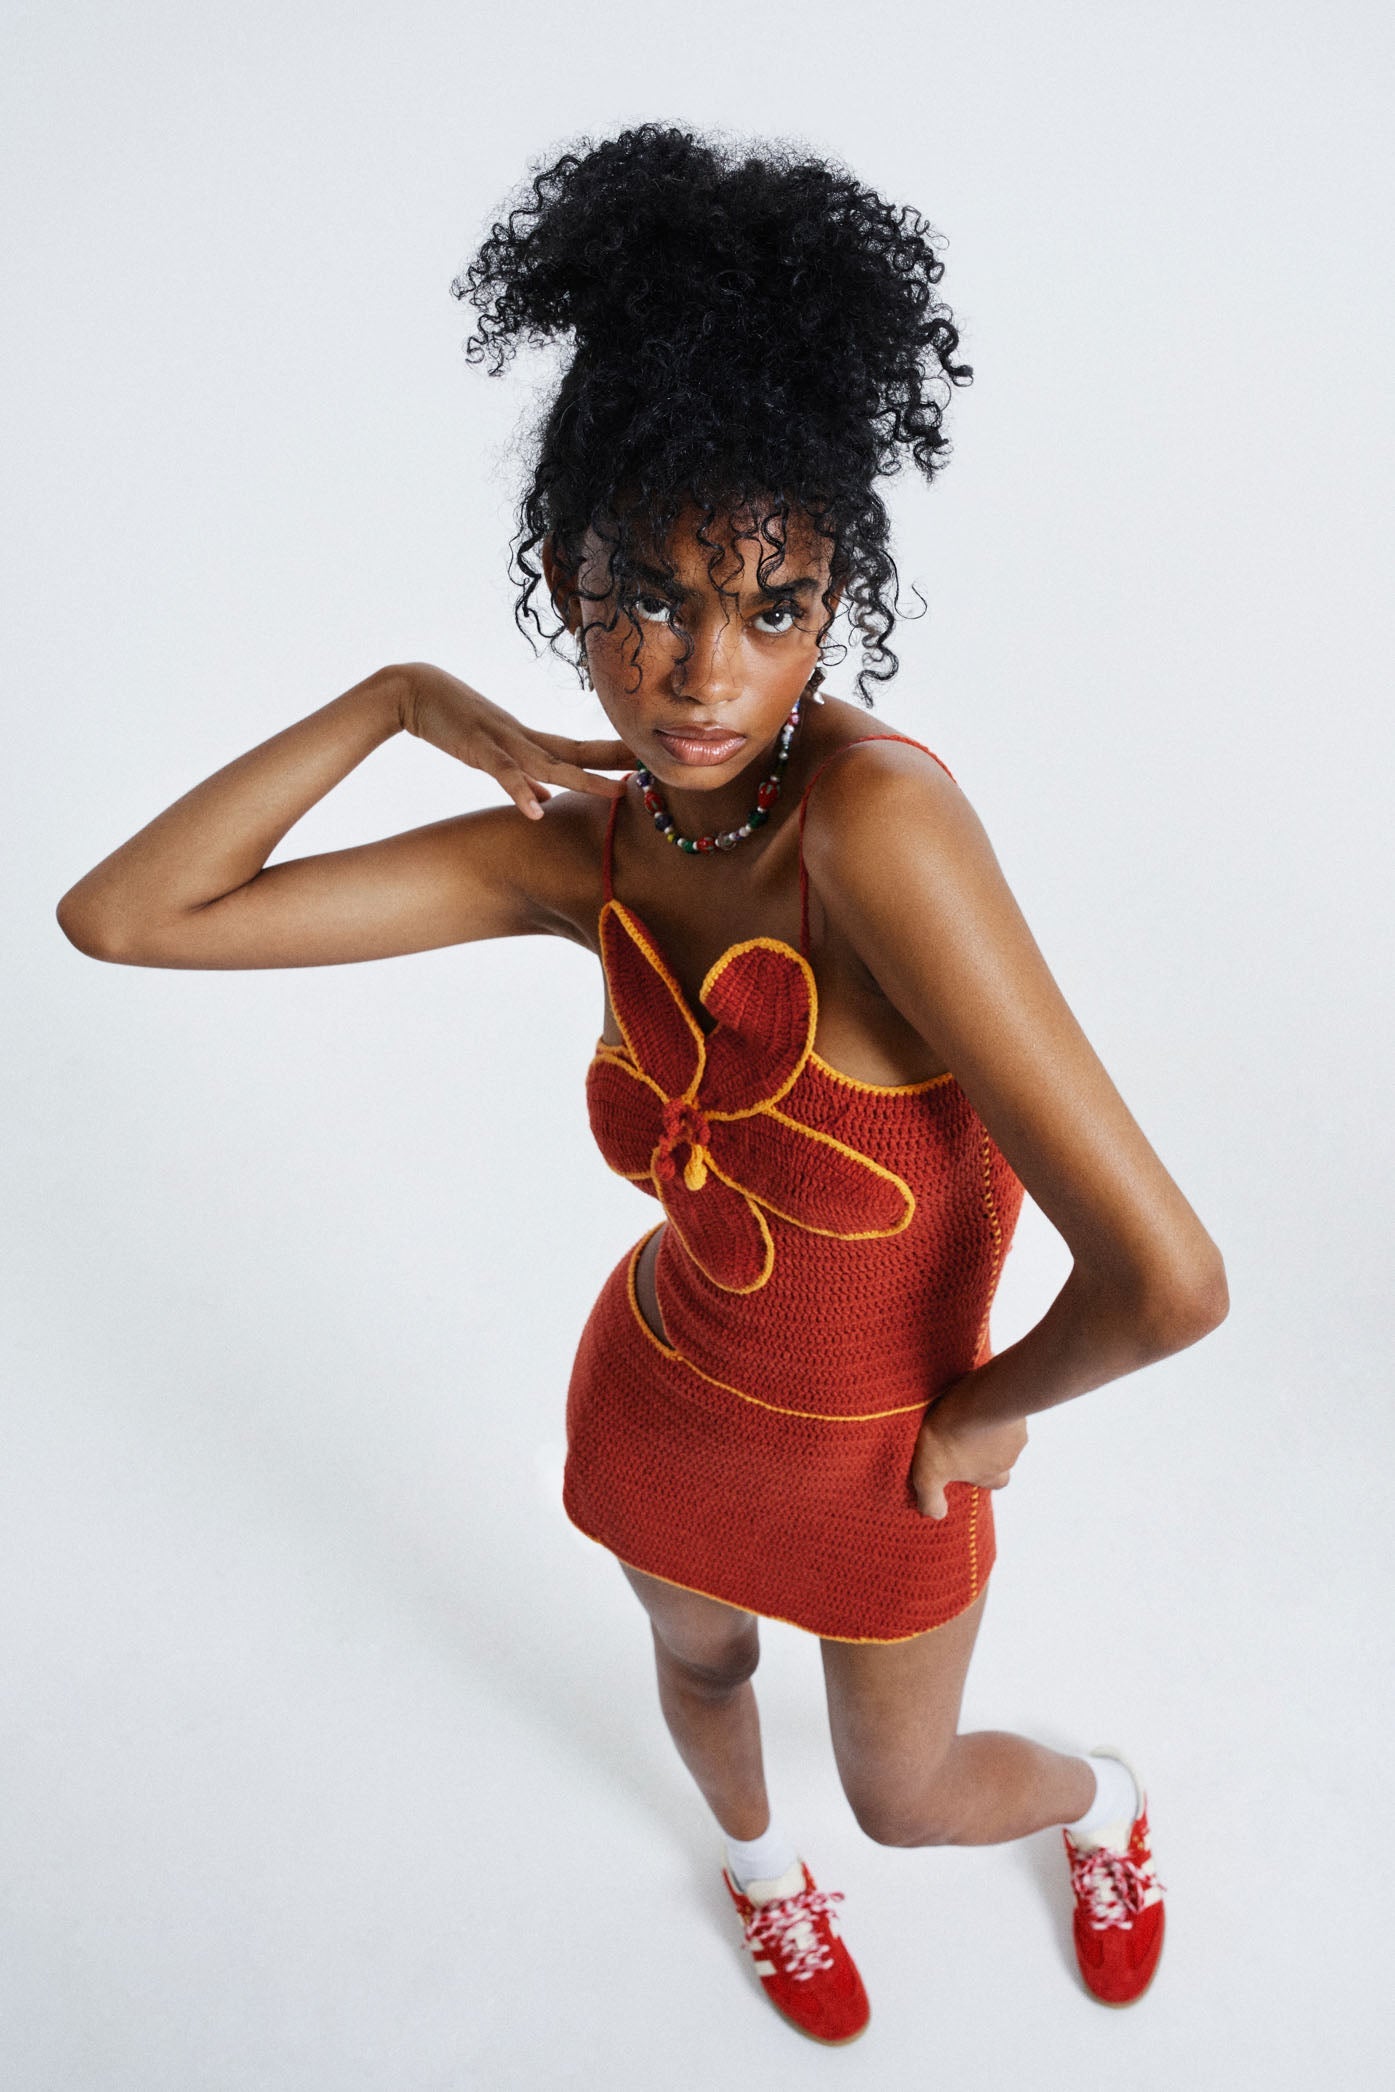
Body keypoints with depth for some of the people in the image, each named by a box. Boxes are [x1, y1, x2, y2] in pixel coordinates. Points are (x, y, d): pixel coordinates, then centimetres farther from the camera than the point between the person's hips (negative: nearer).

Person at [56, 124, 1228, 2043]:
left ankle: (1106, 1804, 63)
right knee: (700, 1665, 33)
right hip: (662, 1392, 4)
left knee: (908, 1797, 25)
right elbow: (121, 916, -15)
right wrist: (394, 698, -20)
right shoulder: (580, 847, -19)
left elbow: (1167, 1278, -40)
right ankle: (762, 1868, 71)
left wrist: (987, 1409, -20)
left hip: (882, 1454, -3)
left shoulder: (879, 819, -38)